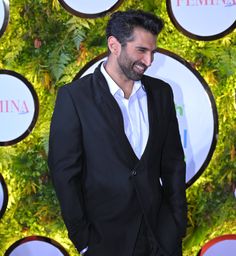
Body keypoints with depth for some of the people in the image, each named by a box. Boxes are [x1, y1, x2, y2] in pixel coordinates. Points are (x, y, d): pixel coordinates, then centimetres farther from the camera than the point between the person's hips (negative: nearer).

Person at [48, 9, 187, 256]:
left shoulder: (161, 92, 4)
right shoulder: (74, 96, -9)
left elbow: (173, 162, 8)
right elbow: (65, 172, -8)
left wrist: (178, 225, 3)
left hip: (161, 233, 4)